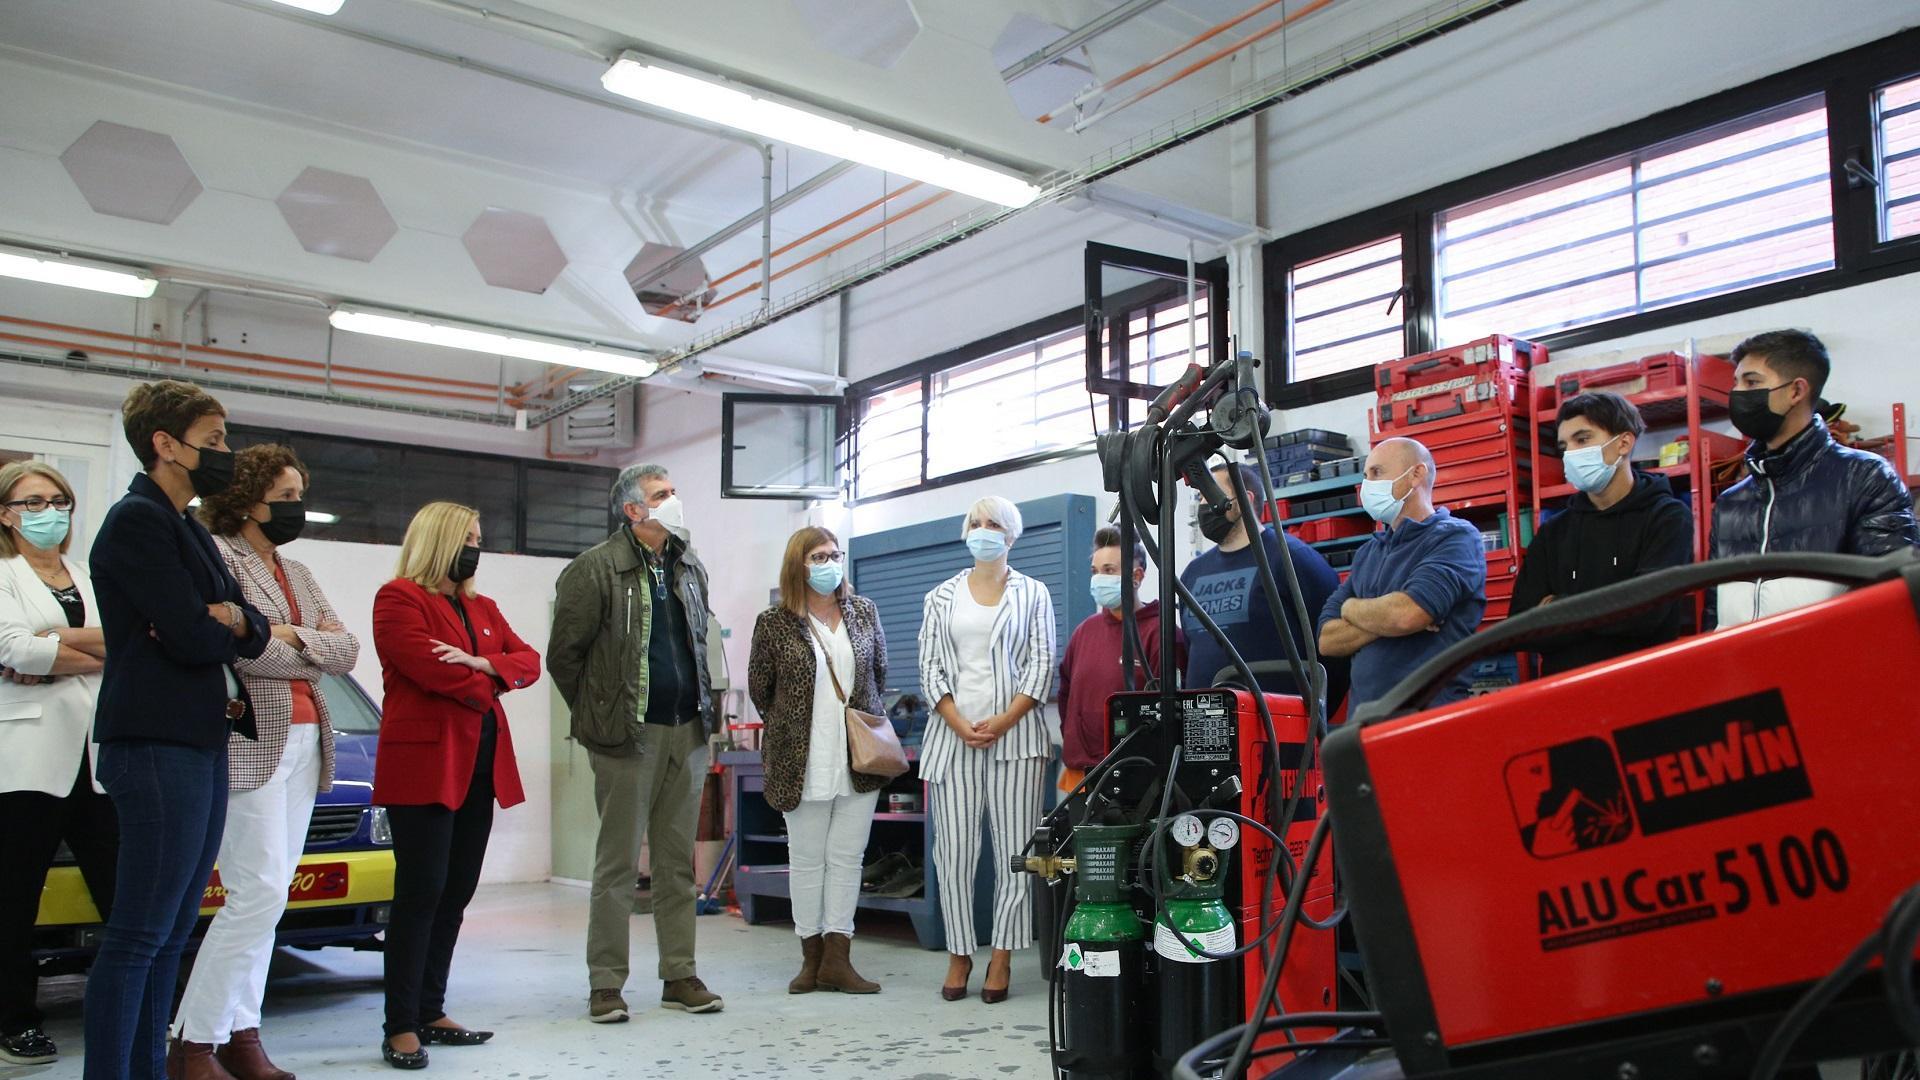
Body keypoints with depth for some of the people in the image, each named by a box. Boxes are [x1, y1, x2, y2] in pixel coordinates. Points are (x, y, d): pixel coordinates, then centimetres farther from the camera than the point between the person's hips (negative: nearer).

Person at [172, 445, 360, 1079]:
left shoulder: (298, 574, 20)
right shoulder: (216, 555, -3)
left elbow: (347, 650, 8)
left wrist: (287, 636, -8)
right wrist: (312, 657, -5)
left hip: (305, 742, 8)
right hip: (249, 744, -8)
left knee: (265, 896, 8)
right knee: (261, 894, -11)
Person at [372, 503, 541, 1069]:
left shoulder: (483, 608, 21)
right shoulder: (399, 598, -2)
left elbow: (528, 661, 10)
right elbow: (427, 667, -16)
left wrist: (482, 664, -10)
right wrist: (488, 689, -2)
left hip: (479, 766, 7)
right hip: (425, 763, -7)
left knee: (455, 895, 8)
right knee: (421, 892, -7)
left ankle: (431, 1012, 16)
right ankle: (401, 1027, -1)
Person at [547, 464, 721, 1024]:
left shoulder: (690, 569, 13)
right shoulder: (595, 569, -7)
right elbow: (564, 655, -5)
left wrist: (703, 710, 14)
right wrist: (597, 717, 0)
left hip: (688, 732, 6)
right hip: (629, 737, -6)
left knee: (679, 862, 10)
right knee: (618, 862, 1)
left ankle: (680, 976, 18)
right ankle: (606, 984, 10)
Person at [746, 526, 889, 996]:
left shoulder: (863, 612, 6)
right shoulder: (774, 622, -4)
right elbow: (760, 689, 5)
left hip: (859, 760, 3)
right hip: (803, 762, -2)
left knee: (847, 857, 4)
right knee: (807, 861, 7)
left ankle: (836, 958, 9)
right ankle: (812, 957, 18)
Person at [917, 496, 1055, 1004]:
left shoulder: (1032, 594, 9)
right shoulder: (942, 597, 13)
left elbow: (1041, 665, 2)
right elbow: (930, 667, 7)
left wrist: (1002, 723, -10)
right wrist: (960, 725, -7)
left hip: (1014, 734, -1)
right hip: (953, 735, 1)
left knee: (1014, 848, -2)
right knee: (954, 849, 0)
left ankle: (1002, 957, 7)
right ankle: (959, 953, 11)